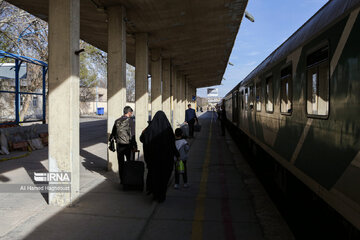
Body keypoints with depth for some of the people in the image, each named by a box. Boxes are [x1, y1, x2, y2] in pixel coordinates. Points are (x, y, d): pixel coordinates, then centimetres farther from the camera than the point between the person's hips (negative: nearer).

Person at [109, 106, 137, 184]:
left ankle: (122, 180, 15)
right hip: (127, 145, -4)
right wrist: (134, 146, -13)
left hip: (119, 145, 4)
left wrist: (110, 141, 25)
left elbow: (113, 133, 14)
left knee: (121, 163, 10)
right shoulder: (130, 121, -9)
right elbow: (132, 135, -14)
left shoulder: (117, 121, 6)